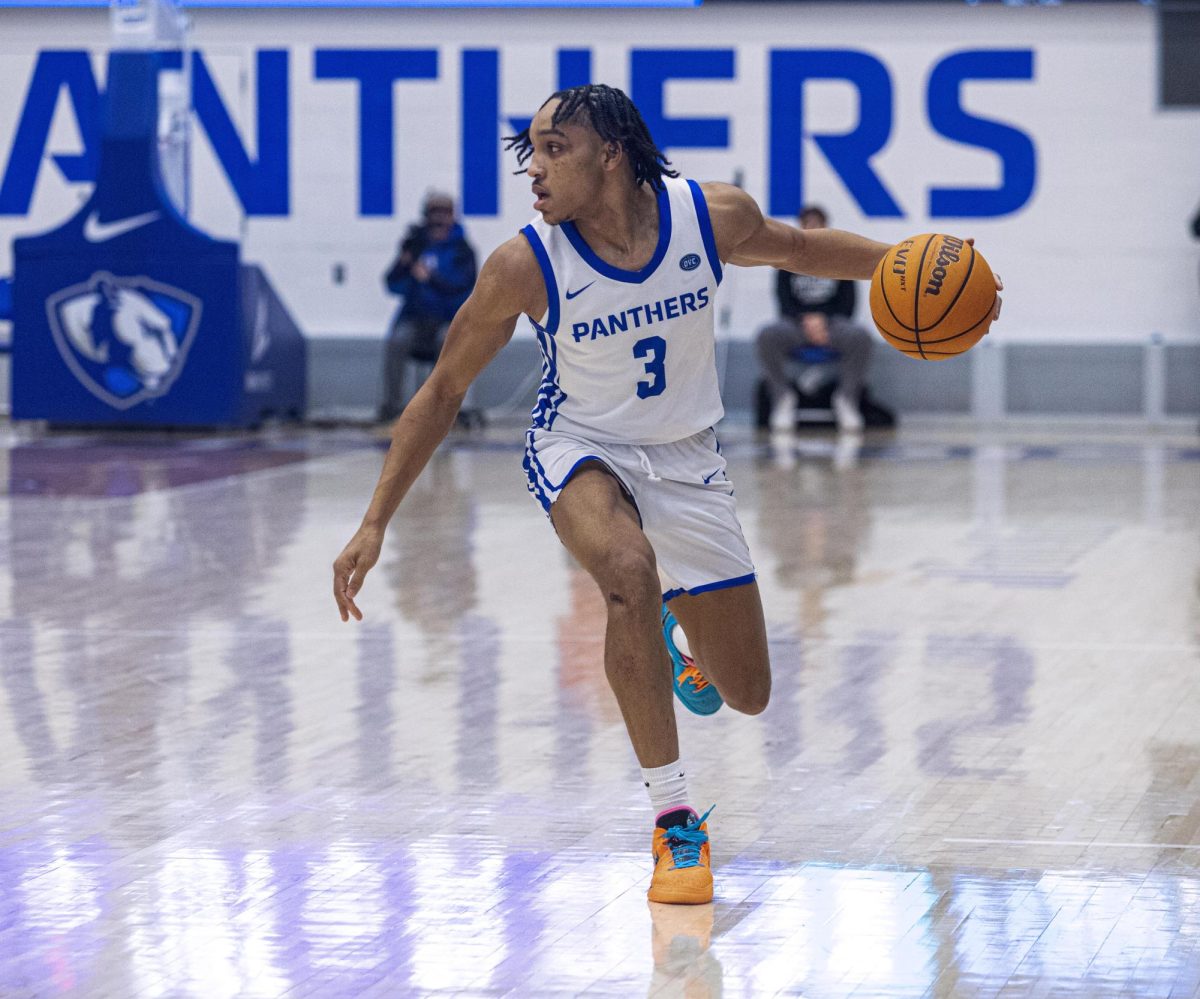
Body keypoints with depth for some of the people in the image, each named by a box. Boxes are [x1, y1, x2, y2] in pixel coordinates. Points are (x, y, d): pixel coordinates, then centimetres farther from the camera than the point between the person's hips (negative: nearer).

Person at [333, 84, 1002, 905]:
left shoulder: (715, 217, -19)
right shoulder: (525, 266, -23)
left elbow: (795, 249, 5)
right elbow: (443, 392, -13)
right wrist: (374, 525, -14)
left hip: (686, 458, 3)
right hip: (580, 449, -3)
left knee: (747, 694, 6)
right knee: (630, 572, -37)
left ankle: (673, 632, 46)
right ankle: (675, 822, -26)